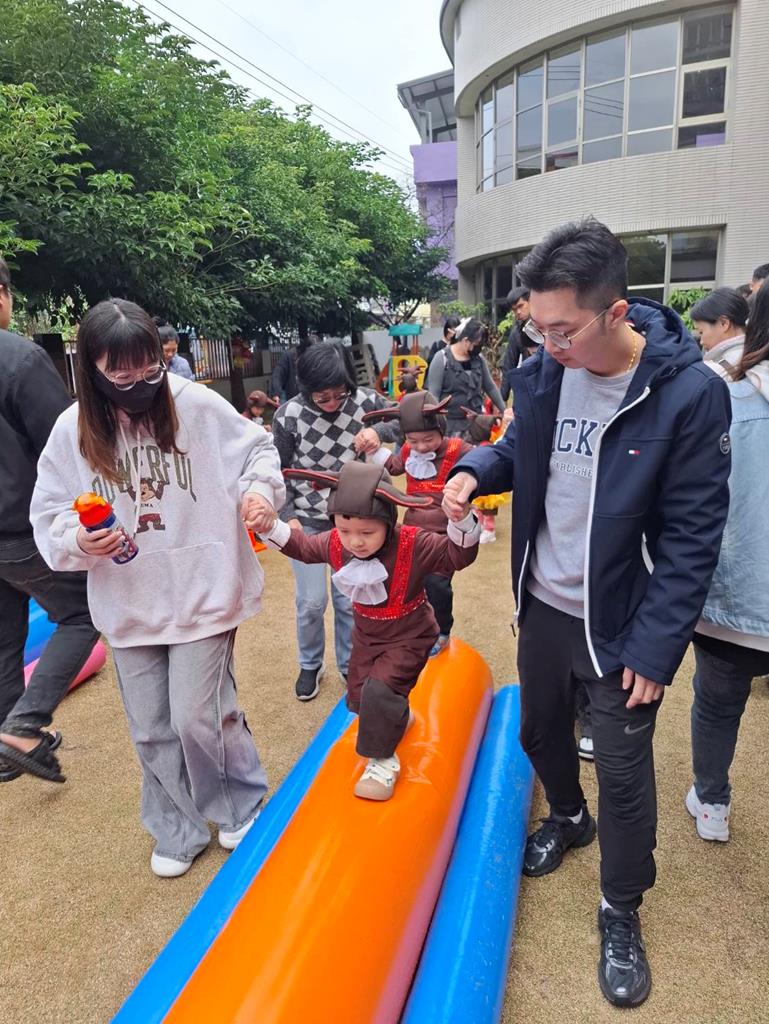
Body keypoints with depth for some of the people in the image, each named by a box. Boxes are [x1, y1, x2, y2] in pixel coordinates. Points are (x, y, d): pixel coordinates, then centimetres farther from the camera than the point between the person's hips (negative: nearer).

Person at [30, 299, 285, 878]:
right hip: (127, 607, 3)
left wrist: (260, 487, -18)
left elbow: (257, 449, 2)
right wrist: (78, 540, -19)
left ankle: (243, 804, 33)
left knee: (199, 717, 1)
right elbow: (48, 516, 1)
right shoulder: (72, 430, -5)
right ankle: (178, 831, 39)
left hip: (202, 596, -3)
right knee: (152, 730, 15)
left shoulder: (197, 405, -11)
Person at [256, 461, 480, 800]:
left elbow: (458, 555, -32)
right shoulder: (334, 544, -18)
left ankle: (382, 759, 2)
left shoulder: (413, 545, -31)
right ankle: (395, 719, 46)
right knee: (358, 696, 14)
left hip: (408, 637, -5)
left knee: (380, 689, -20)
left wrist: (460, 521, -51)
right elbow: (301, 546, 0)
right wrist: (271, 528, -15)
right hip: (367, 635, 6)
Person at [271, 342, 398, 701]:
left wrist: (378, 431, -22)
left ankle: (348, 664, 32)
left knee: (349, 599, 7)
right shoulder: (289, 415, -16)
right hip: (305, 520, -1)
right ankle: (310, 664, 30)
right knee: (311, 600, 2)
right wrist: (287, 517, -13)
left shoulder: (364, 400, -12)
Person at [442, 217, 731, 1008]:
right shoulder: (542, 372, -6)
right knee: (539, 730, 24)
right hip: (543, 606, 5)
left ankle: (621, 914, 36)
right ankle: (569, 819, 56)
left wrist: (656, 647, -17)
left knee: (623, 774, 10)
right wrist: (477, 468, -10)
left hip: (619, 624, -5)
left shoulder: (689, 392, -20)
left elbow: (693, 536, -17)